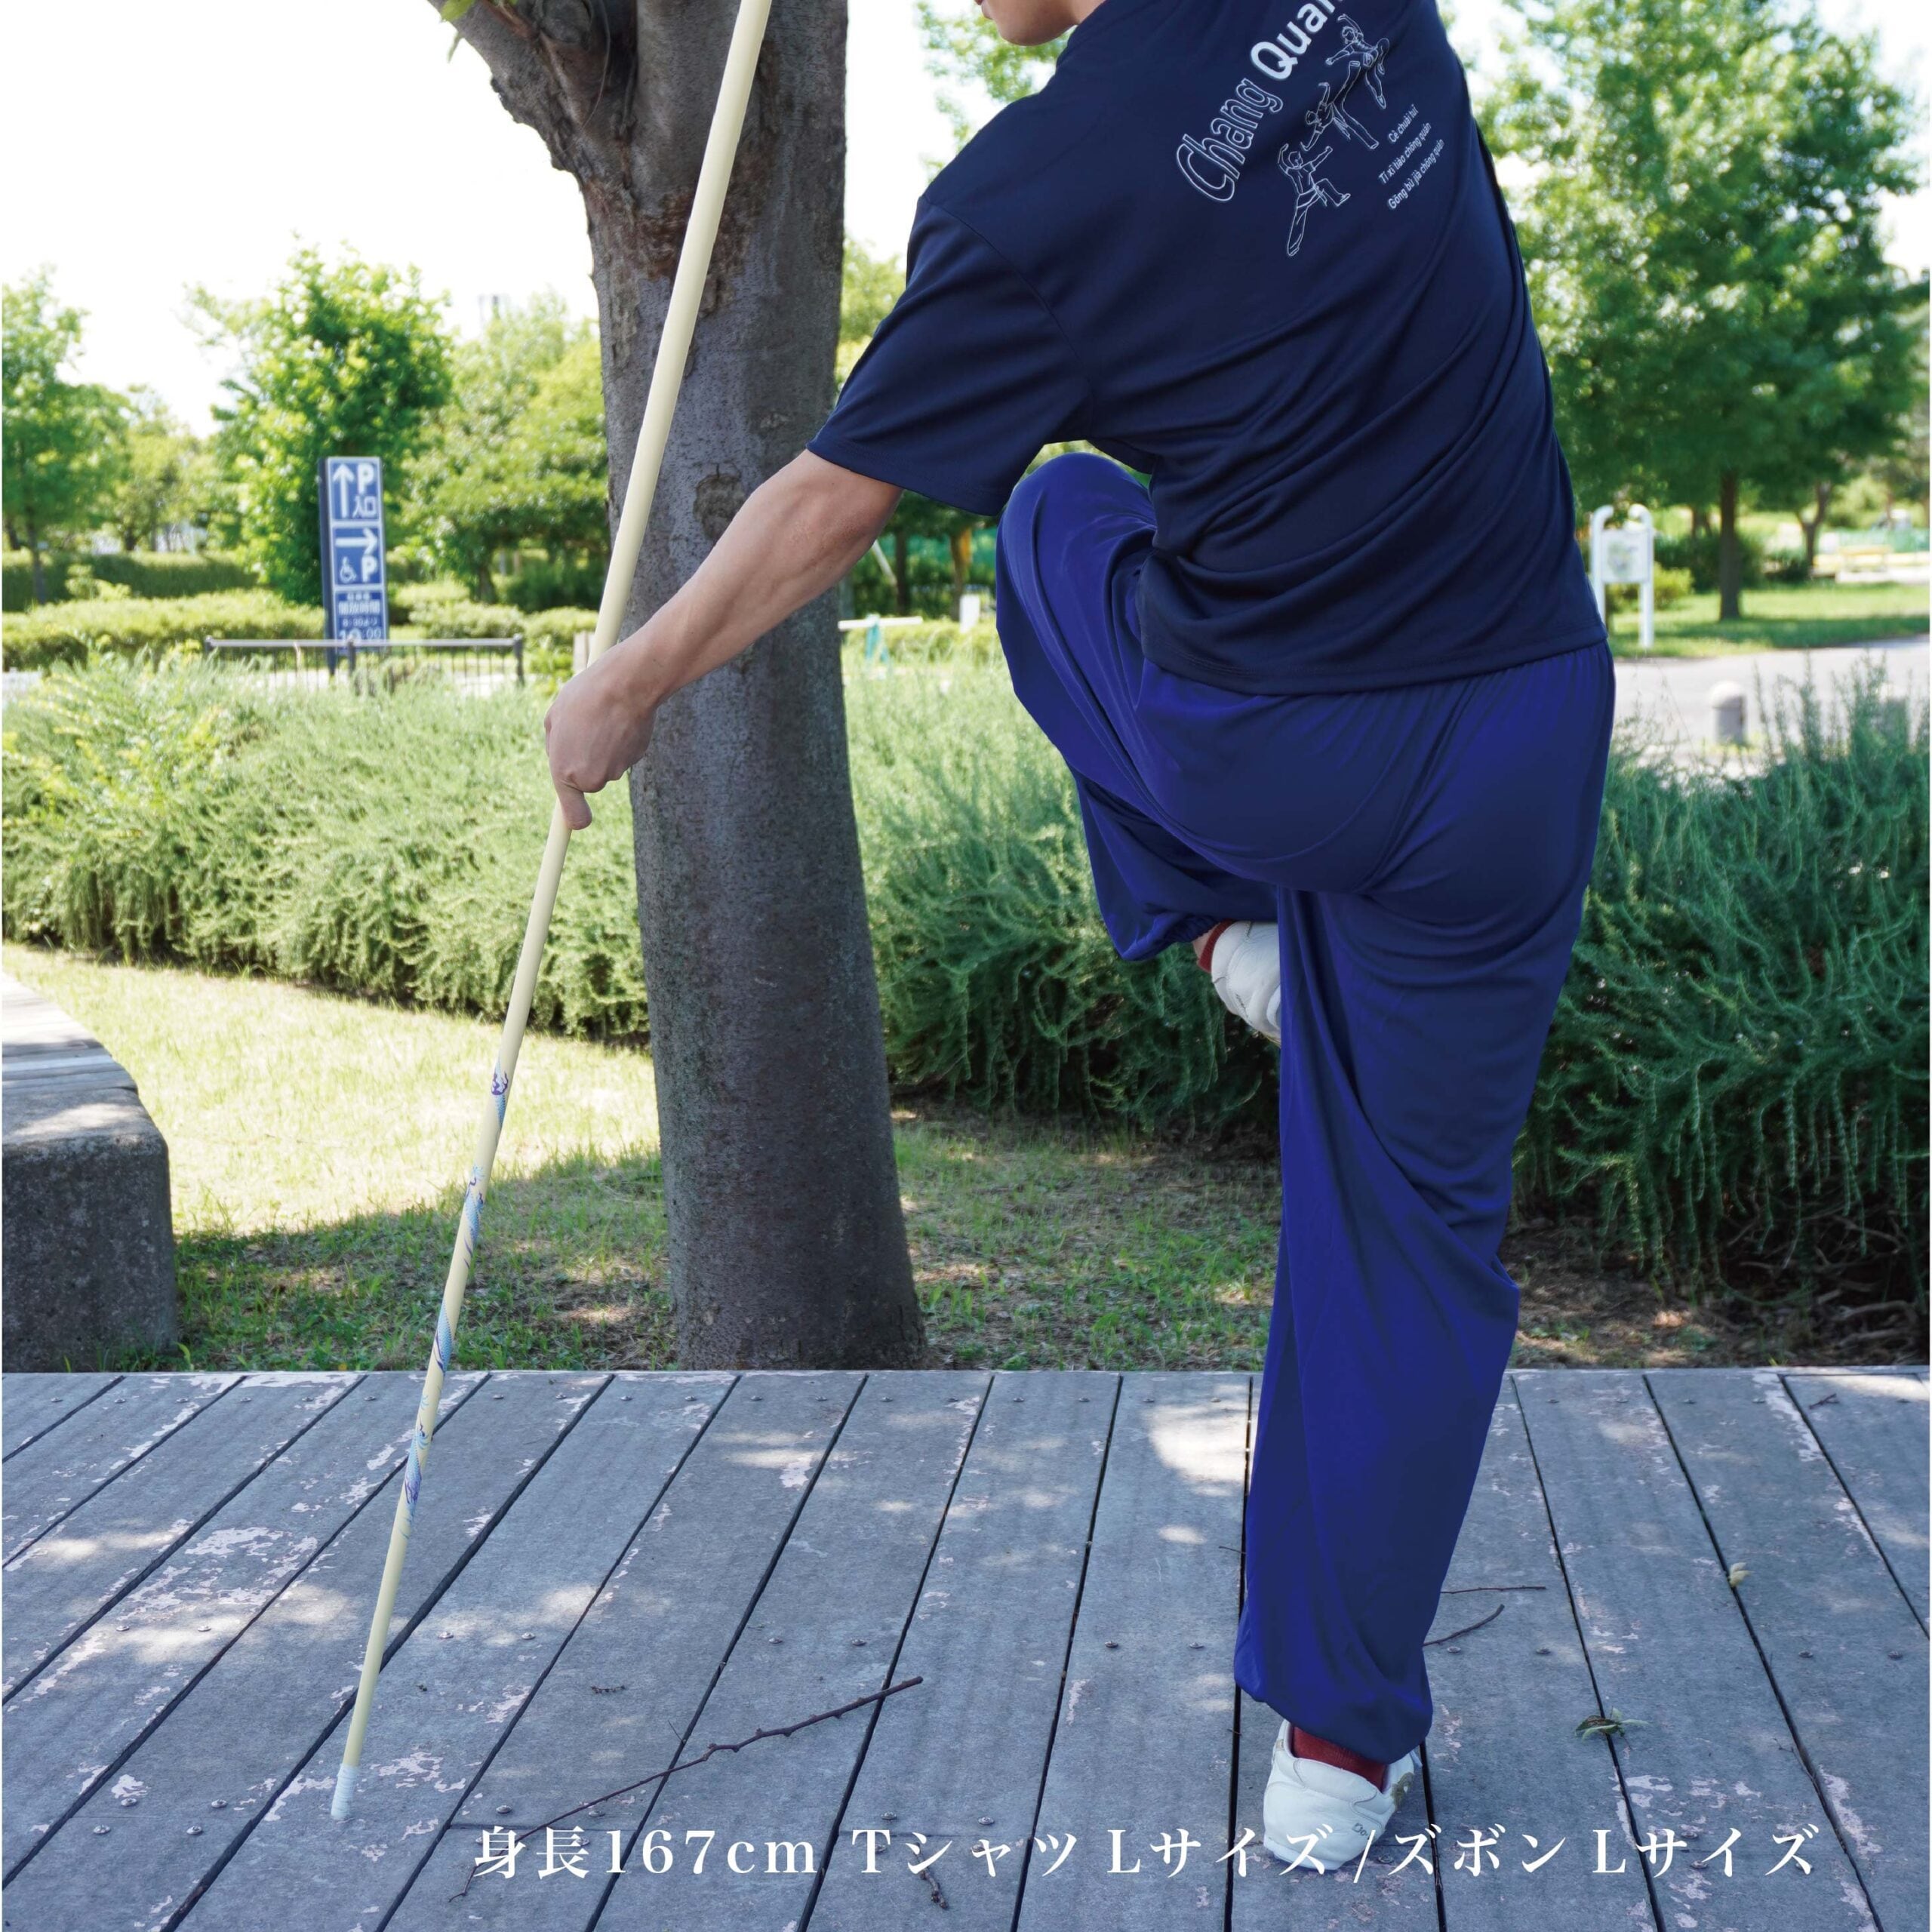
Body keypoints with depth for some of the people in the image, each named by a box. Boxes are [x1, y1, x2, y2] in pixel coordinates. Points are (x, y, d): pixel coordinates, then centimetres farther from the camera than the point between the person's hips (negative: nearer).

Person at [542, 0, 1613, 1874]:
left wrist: (623, 688, 13)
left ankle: (1227, 930, 26)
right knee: (1413, 1226, 16)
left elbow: (828, 505, -3)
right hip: (1515, 751, 4)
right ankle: (1343, 1737, 25)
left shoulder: (1034, 192, -13)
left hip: (1250, 761, -4)